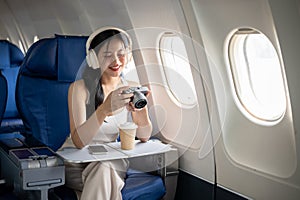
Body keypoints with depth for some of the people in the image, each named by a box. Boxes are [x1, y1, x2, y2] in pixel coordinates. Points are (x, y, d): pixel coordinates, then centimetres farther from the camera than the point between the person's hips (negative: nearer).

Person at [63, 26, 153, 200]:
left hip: (114, 162, 3)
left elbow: (144, 137, -2)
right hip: (79, 162, -2)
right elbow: (79, 141, -22)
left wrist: (142, 111, -25)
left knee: (104, 169, -30)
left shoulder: (133, 88, 1)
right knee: (103, 169, -32)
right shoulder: (80, 88, -11)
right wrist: (104, 109, -39)